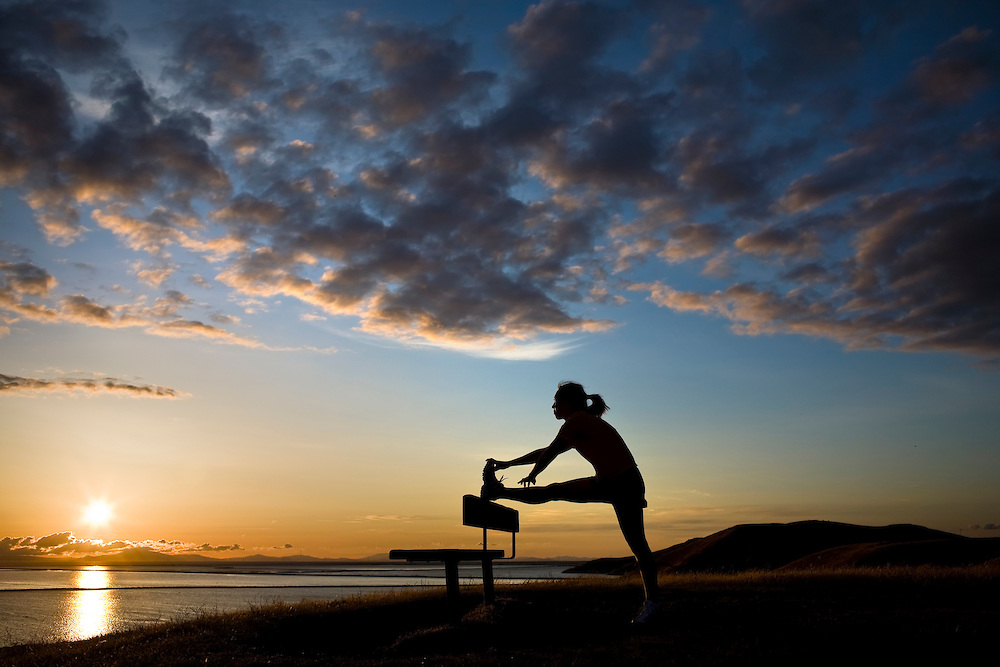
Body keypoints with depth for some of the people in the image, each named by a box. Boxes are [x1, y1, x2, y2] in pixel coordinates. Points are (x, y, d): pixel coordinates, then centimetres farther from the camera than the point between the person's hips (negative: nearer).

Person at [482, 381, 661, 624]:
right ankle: (498, 491, 20)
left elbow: (550, 453, -9)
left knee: (637, 545, -5)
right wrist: (507, 464, 25)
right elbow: (547, 451, 22)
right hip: (605, 484, 9)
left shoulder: (577, 420, -13)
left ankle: (652, 603, 2)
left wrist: (532, 475, 9)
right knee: (554, 491, 11)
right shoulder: (580, 428, 15)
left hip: (626, 485, -9)